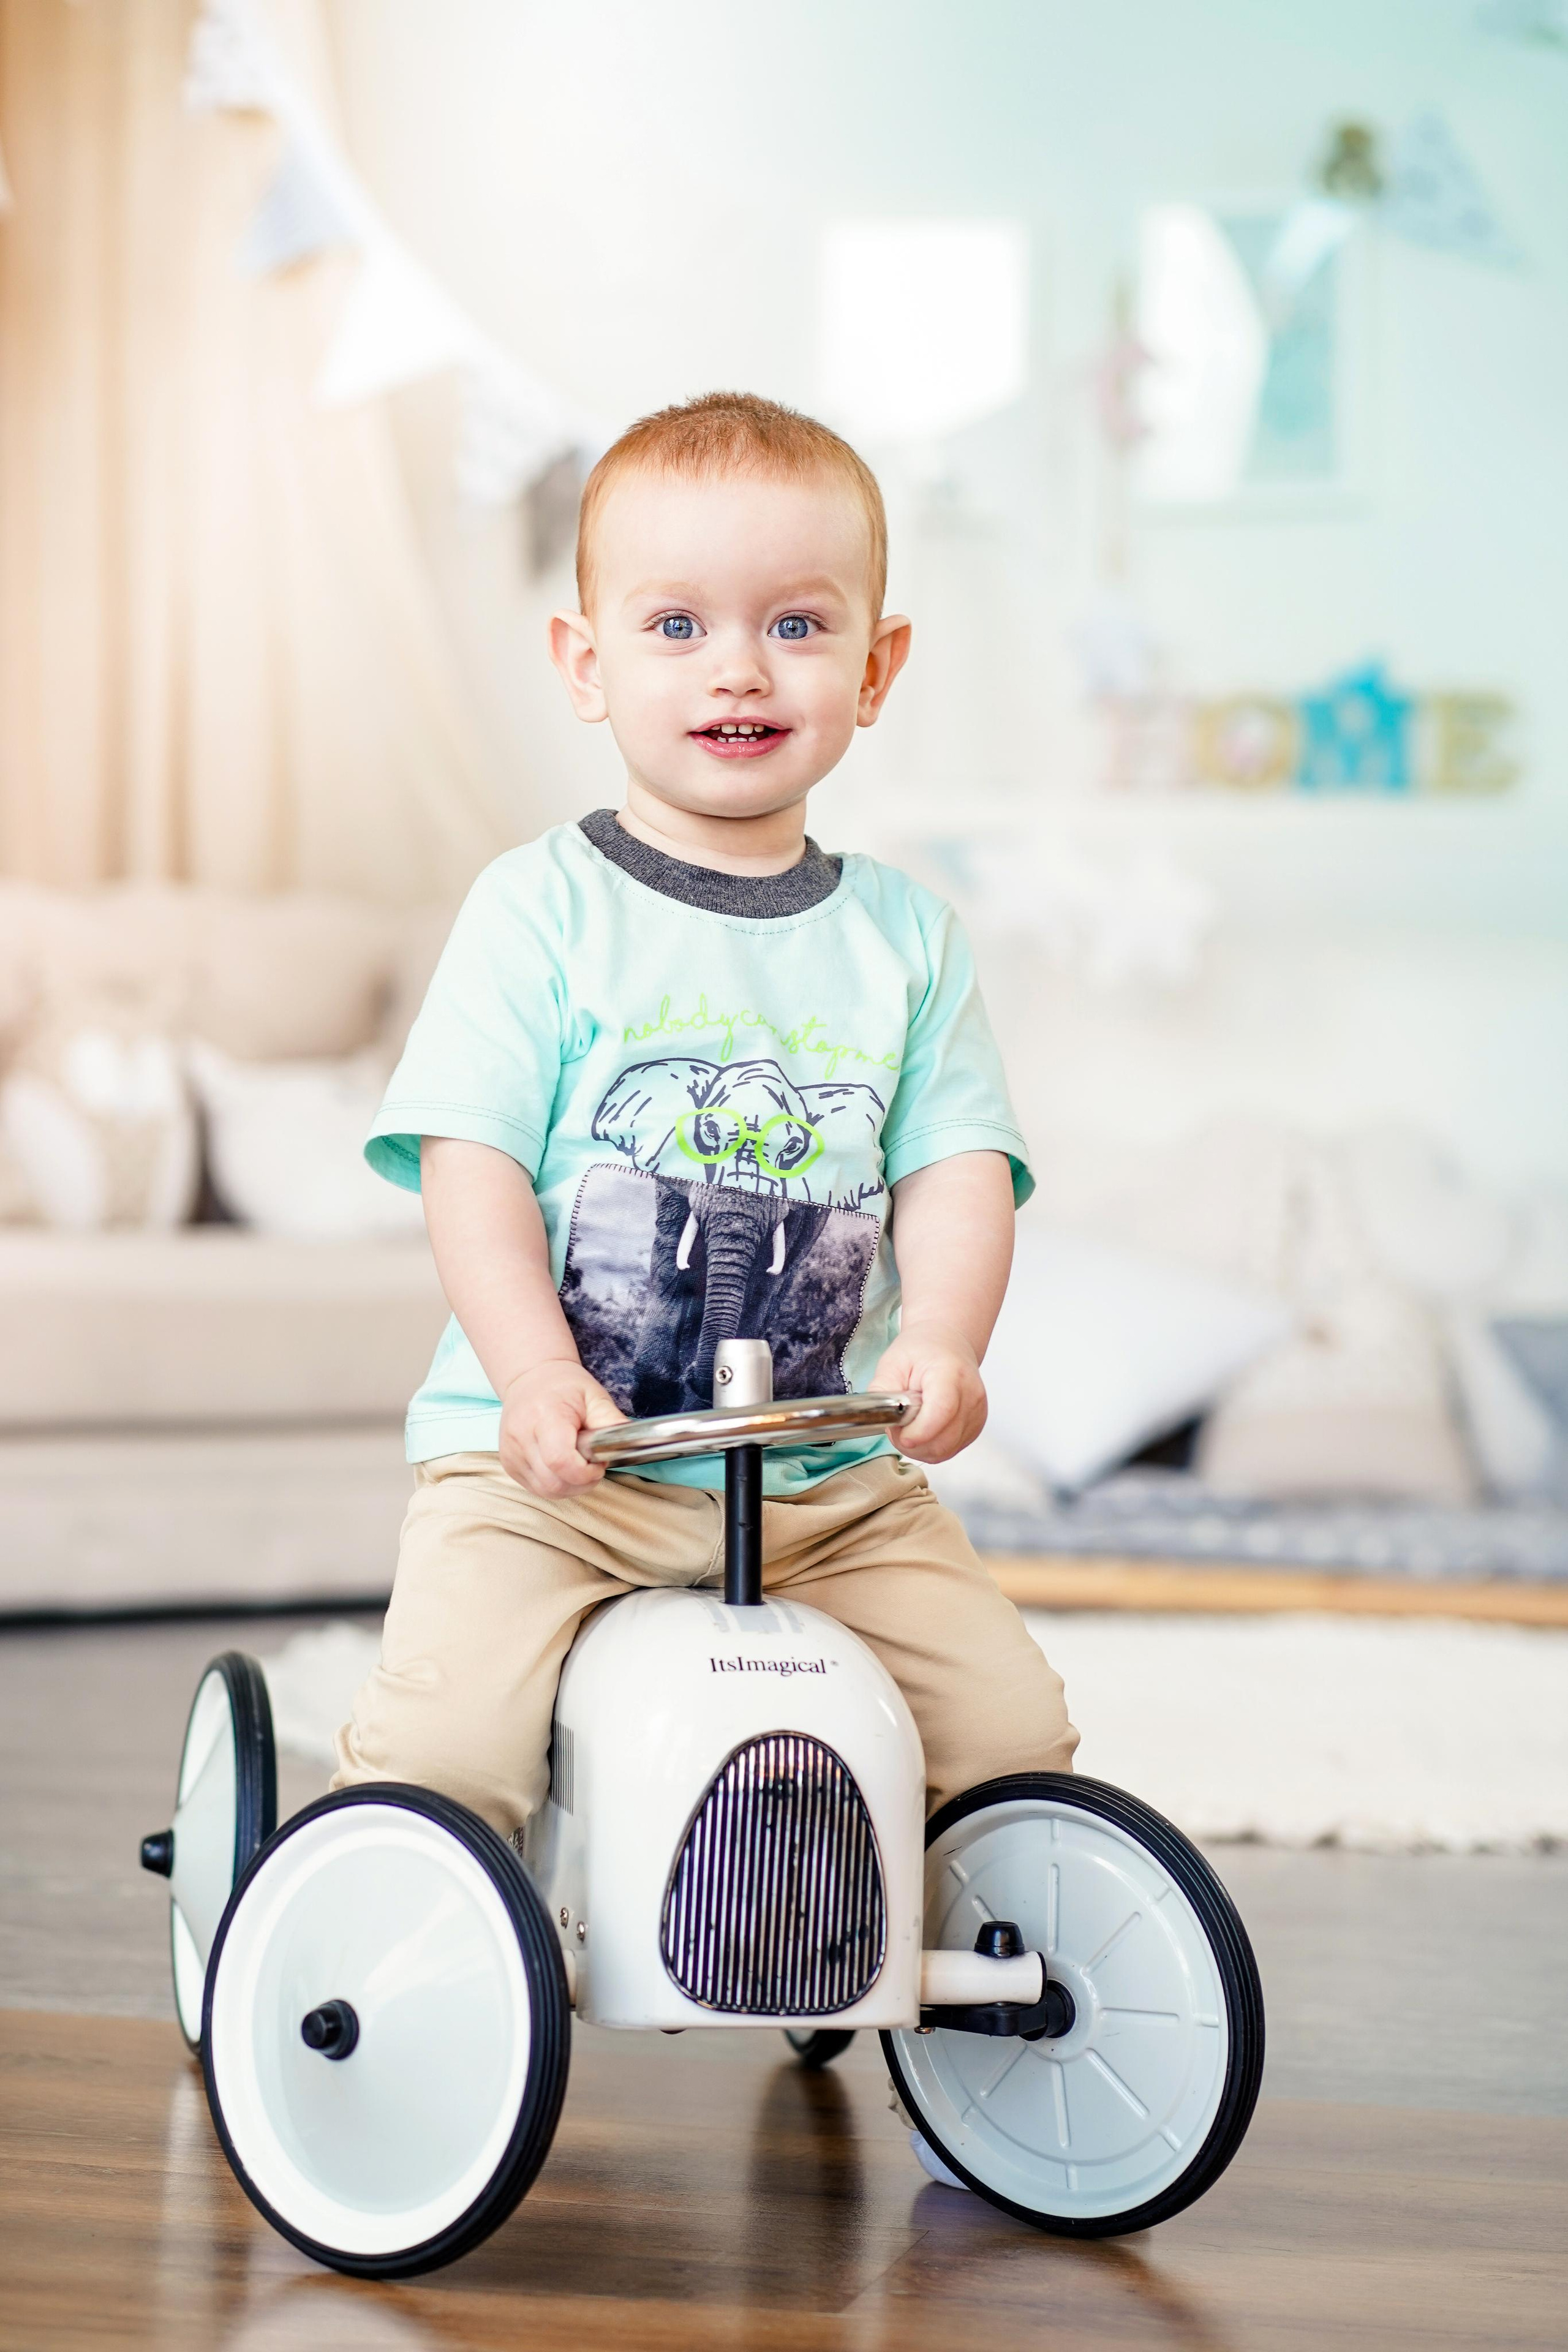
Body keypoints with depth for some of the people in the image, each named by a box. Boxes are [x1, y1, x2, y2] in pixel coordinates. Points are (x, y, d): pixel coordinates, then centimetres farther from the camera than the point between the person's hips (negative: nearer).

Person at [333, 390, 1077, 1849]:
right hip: (559, 1460, -3)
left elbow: (958, 1169, 3)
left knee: (1016, 1726, -4)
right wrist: (539, 1375, -25)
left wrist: (941, 1344, -18)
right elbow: (469, 1164, -9)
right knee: (444, 1750, -22)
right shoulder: (540, 910, -3)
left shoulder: (906, 936, 9)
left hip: (832, 1478, 4)